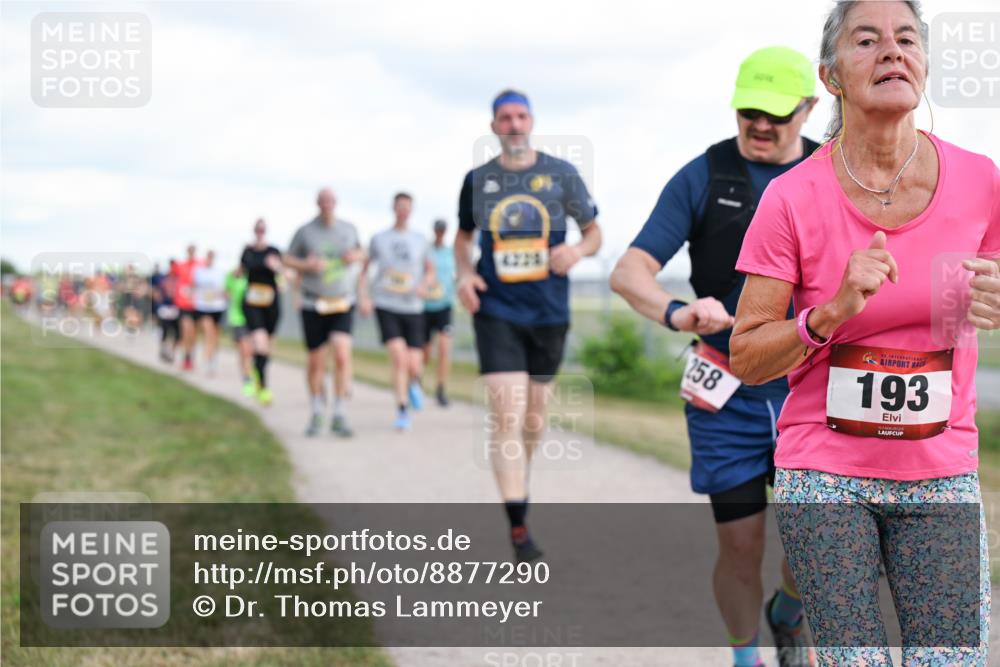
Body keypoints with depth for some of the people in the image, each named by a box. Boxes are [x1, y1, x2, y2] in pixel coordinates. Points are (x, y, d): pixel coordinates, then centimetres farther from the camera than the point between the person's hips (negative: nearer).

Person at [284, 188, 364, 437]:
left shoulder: (349, 228, 3)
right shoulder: (305, 231, -4)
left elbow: (361, 253, 19)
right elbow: (288, 258, 5)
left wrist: (356, 256, -4)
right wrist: (306, 265, -15)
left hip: (343, 304, 1)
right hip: (314, 304, -1)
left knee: (342, 355, -16)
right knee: (316, 362, 5)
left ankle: (339, 416, -9)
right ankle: (316, 413, 28)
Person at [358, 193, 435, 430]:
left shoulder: (419, 239, 8)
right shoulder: (379, 239, 5)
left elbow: (430, 270, 17)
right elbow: (364, 270, 11)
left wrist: (424, 285, -5)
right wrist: (363, 297, -3)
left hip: (413, 308, 2)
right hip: (386, 306, -2)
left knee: (414, 366, -3)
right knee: (399, 358, -18)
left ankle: (413, 383, 35)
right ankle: (402, 411, -8)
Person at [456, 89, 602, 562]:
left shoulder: (561, 174, 2)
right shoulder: (477, 180, 4)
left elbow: (594, 232, 8)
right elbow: (463, 237, 18)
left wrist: (579, 250, -15)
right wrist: (464, 273, -1)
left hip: (549, 311, 2)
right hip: (496, 311, -1)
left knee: (535, 412, 14)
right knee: (506, 414, -13)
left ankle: (518, 480, 43)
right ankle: (518, 528, -14)